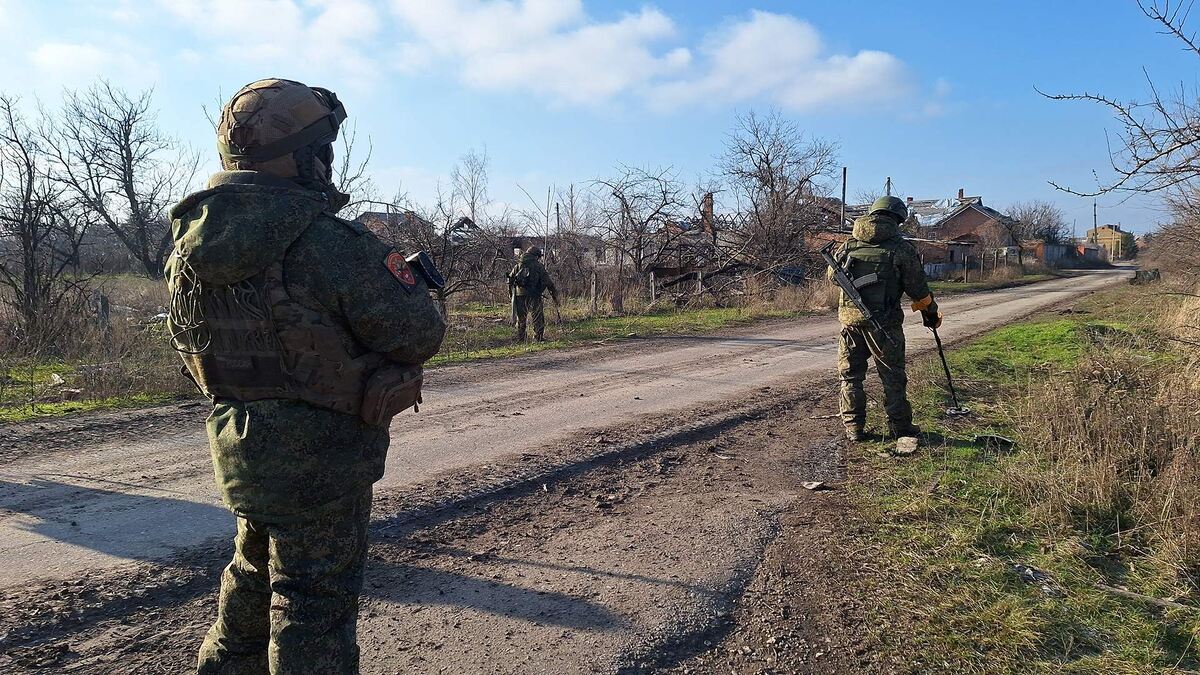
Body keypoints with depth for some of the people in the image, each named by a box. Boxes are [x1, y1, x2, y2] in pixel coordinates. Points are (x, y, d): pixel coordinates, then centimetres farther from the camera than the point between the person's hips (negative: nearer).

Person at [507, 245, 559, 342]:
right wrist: (555, 296, 5)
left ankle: (521, 339, 16)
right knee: (538, 319, 4)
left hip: (519, 296, 4)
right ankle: (539, 338, 1)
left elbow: (510, 279, 12)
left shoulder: (518, 265, 12)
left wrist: (512, 294, 19)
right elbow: (549, 282, -1)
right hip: (534, 296, -4)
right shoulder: (539, 266, 0)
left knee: (521, 319, 13)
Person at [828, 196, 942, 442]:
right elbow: (918, 289, 0)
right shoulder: (901, 248, -5)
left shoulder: (850, 243, 6)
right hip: (883, 320, -3)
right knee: (893, 376, 10)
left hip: (849, 318, 3)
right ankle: (900, 427, 18)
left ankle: (853, 427, 14)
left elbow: (832, 275, 15)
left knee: (850, 375, 12)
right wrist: (932, 314, 15)